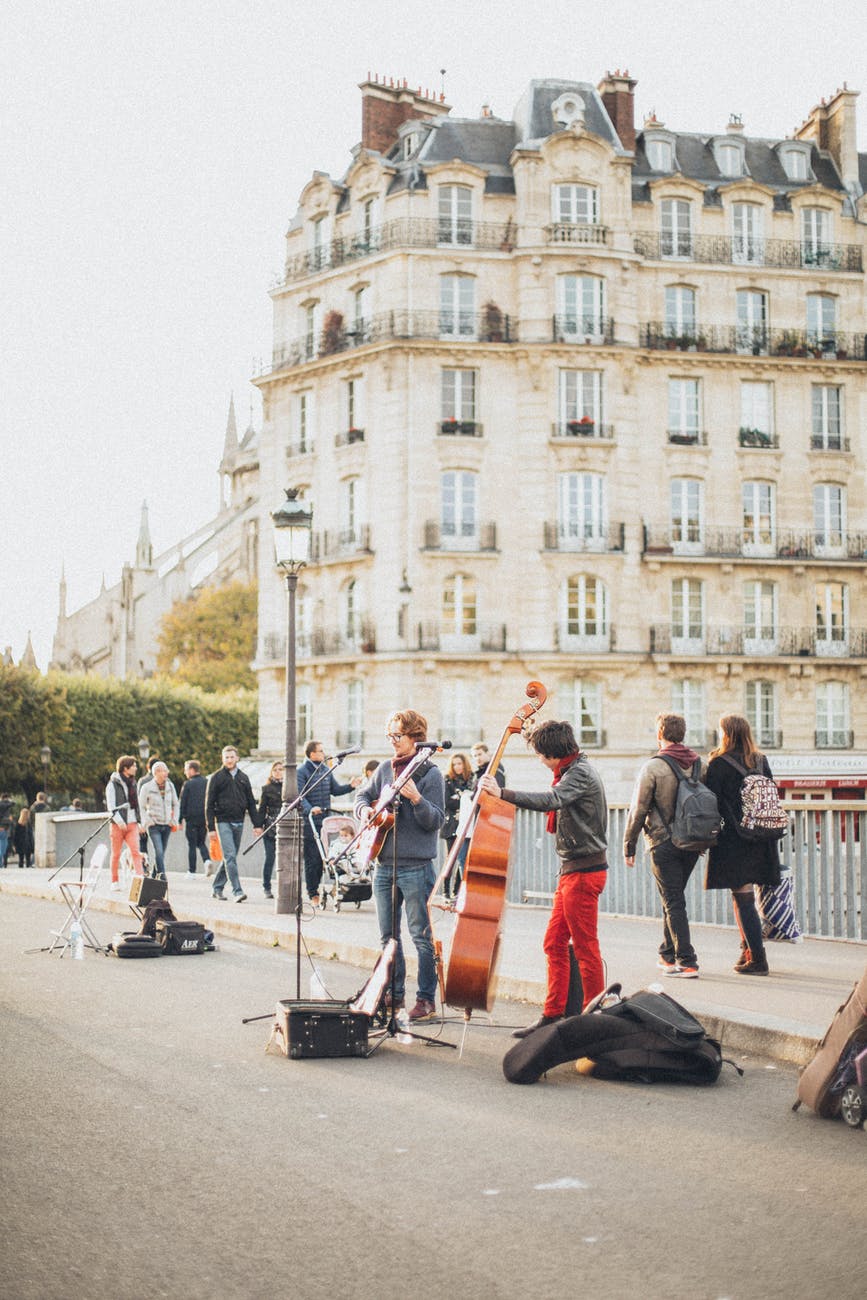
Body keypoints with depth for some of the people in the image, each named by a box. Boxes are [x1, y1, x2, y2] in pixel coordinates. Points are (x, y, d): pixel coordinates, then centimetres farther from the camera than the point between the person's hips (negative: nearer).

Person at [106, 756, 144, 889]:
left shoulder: (133, 784, 13)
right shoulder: (113, 784, -6)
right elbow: (111, 806, -10)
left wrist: (139, 821, 14)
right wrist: (119, 821, -19)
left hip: (132, 823, 4)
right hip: (118, 824, -4)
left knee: (136, 852, -10)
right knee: (116, 854, 5)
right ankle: (114, 881, 16)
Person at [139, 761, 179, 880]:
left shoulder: (170, 785, 6)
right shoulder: (146, 787, -4)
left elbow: (175, 804, 17)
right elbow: (141, 807, 2)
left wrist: (174, 821, 8)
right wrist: (147, 822, -6)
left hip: (167, 825, 4)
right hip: (154, 825, -4)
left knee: (162, 853, 7)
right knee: (159, 852, -15)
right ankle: (163, 878, -18)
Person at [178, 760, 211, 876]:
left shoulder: (188, 784, -7)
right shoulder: (207, 783, 7)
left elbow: (182, 803, -6)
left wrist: (180, 820, 0)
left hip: (191, 818, -4)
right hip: (204, 818, 4)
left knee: (191, 844, 3)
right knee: (201, 843, 15)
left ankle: (191, 871, 5)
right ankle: (207, 860, -11)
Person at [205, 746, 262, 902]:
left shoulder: (243, 778, 13)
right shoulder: (216, 777, 0)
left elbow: (251, 802, 15)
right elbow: (209, 804, -1)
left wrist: (256, 824, 7)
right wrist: (211, 827, -8)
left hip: (238, 823, 5)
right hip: (223, 822, -5)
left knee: (229, 857, 10)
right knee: (230, 856, -14)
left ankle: (217, 887, 24)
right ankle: (237, 891, -18)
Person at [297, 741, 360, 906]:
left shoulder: (326, 769, 14)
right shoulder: (302, 771, -8)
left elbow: (335, 789, 16)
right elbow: (300, 796, -17)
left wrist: (350, 786, -1)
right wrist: (309, 809, -34)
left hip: (324, 819, 7)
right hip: (310, 822, -7)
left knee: (323, 856, 9)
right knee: (312, 858, -4)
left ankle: (316, 887, 21)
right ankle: (313, 894, 2)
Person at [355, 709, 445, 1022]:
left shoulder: (429, 773, -7)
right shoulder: (385, 768, 10)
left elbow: (436, 821, -13)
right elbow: (363, 795, 24)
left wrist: (416, 799, -29)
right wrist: (364, 809, 2)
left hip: (416, 867, -6)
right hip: (384, 864, 6)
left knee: (421, 935, -2)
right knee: (388, 935, 12)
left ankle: (427, 999, 4)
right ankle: (395, 995, 22)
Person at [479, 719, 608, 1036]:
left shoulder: (579, 773, -16)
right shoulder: (576, 770, 16)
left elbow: (550, 800, -36)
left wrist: (502, 793, -41)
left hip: (583, 871, -10)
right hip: (572, 870, 10)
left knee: (585, 948, -4)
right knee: (554, 943, 10)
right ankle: (553, 1014, 14)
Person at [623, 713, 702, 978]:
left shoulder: (653, 768, -11)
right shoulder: (699, 765, 4)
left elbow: (638, 810, -9)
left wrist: (629, 847, 0)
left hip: (664, 844, -5)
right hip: (693, 843, 5)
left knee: (673, 903, -1)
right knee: (673, 899, 20)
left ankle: (687, 962, -6)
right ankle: (667, 955, 28)